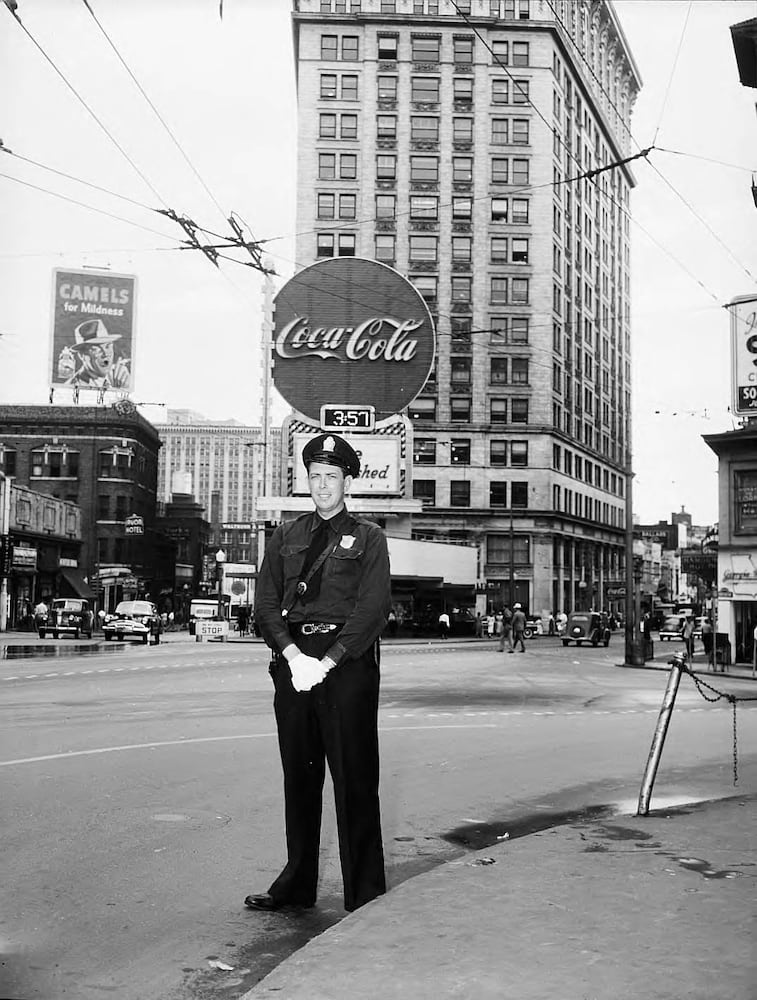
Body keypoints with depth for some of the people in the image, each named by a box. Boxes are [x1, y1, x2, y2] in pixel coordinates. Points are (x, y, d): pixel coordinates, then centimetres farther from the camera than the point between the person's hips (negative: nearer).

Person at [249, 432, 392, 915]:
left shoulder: (367, 536, 4)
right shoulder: (286, 536, 15)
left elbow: (373, 608, -6)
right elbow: (267, 602, 8)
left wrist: (326, 662, -14)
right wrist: (293, 655, -9)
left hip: (348, 662, -4)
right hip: (292, 659, 4)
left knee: (354, 779, -1)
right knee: (299, 775, 11)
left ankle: (365, 893, 8)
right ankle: (297, 883, 23)